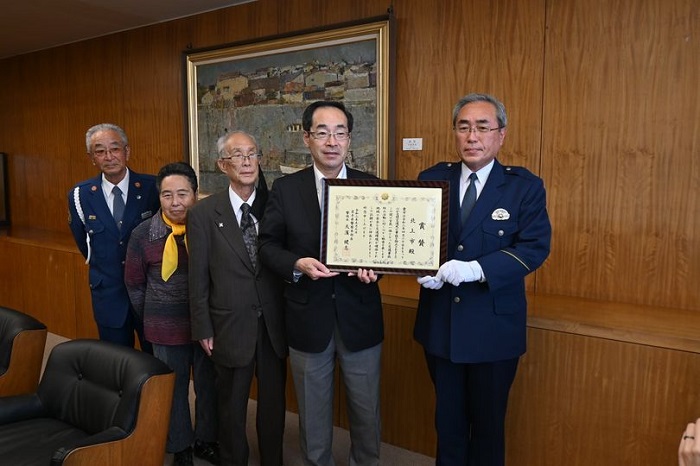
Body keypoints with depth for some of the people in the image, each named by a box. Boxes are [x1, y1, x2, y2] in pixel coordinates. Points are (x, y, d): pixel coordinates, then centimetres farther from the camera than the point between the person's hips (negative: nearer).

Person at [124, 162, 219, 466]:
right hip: (166, 329, 0)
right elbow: (134, 283, 5)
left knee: (208, 385, 16)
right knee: (174, 389, 15)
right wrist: (151, 319, 10)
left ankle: (206, 440, 40)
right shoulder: (143, 235, -8)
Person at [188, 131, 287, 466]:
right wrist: (203, 329, -3)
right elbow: (198, 278, -3)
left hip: (274, 325, 2)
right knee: (232, 407, 17)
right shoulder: (204, 213, -6)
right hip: (231, 326, -2)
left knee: (273, 403, 17)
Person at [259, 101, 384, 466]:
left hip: (359, 315, 1)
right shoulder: (285, 188, -2)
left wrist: (373, 267, -18)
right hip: (308, 316, 0)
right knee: (312, 413, 18)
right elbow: (268, 244, 1)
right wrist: (297, 264, -18)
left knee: (366, 409, 17)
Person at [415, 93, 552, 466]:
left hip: (494, 326, -2)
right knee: (447, 417, 20)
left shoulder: (525, 187, -6)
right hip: (440, 322, 3)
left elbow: (535, 247, -14)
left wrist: (476, 269, -26)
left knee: (488, 420, 16)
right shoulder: (432, 179, 2)